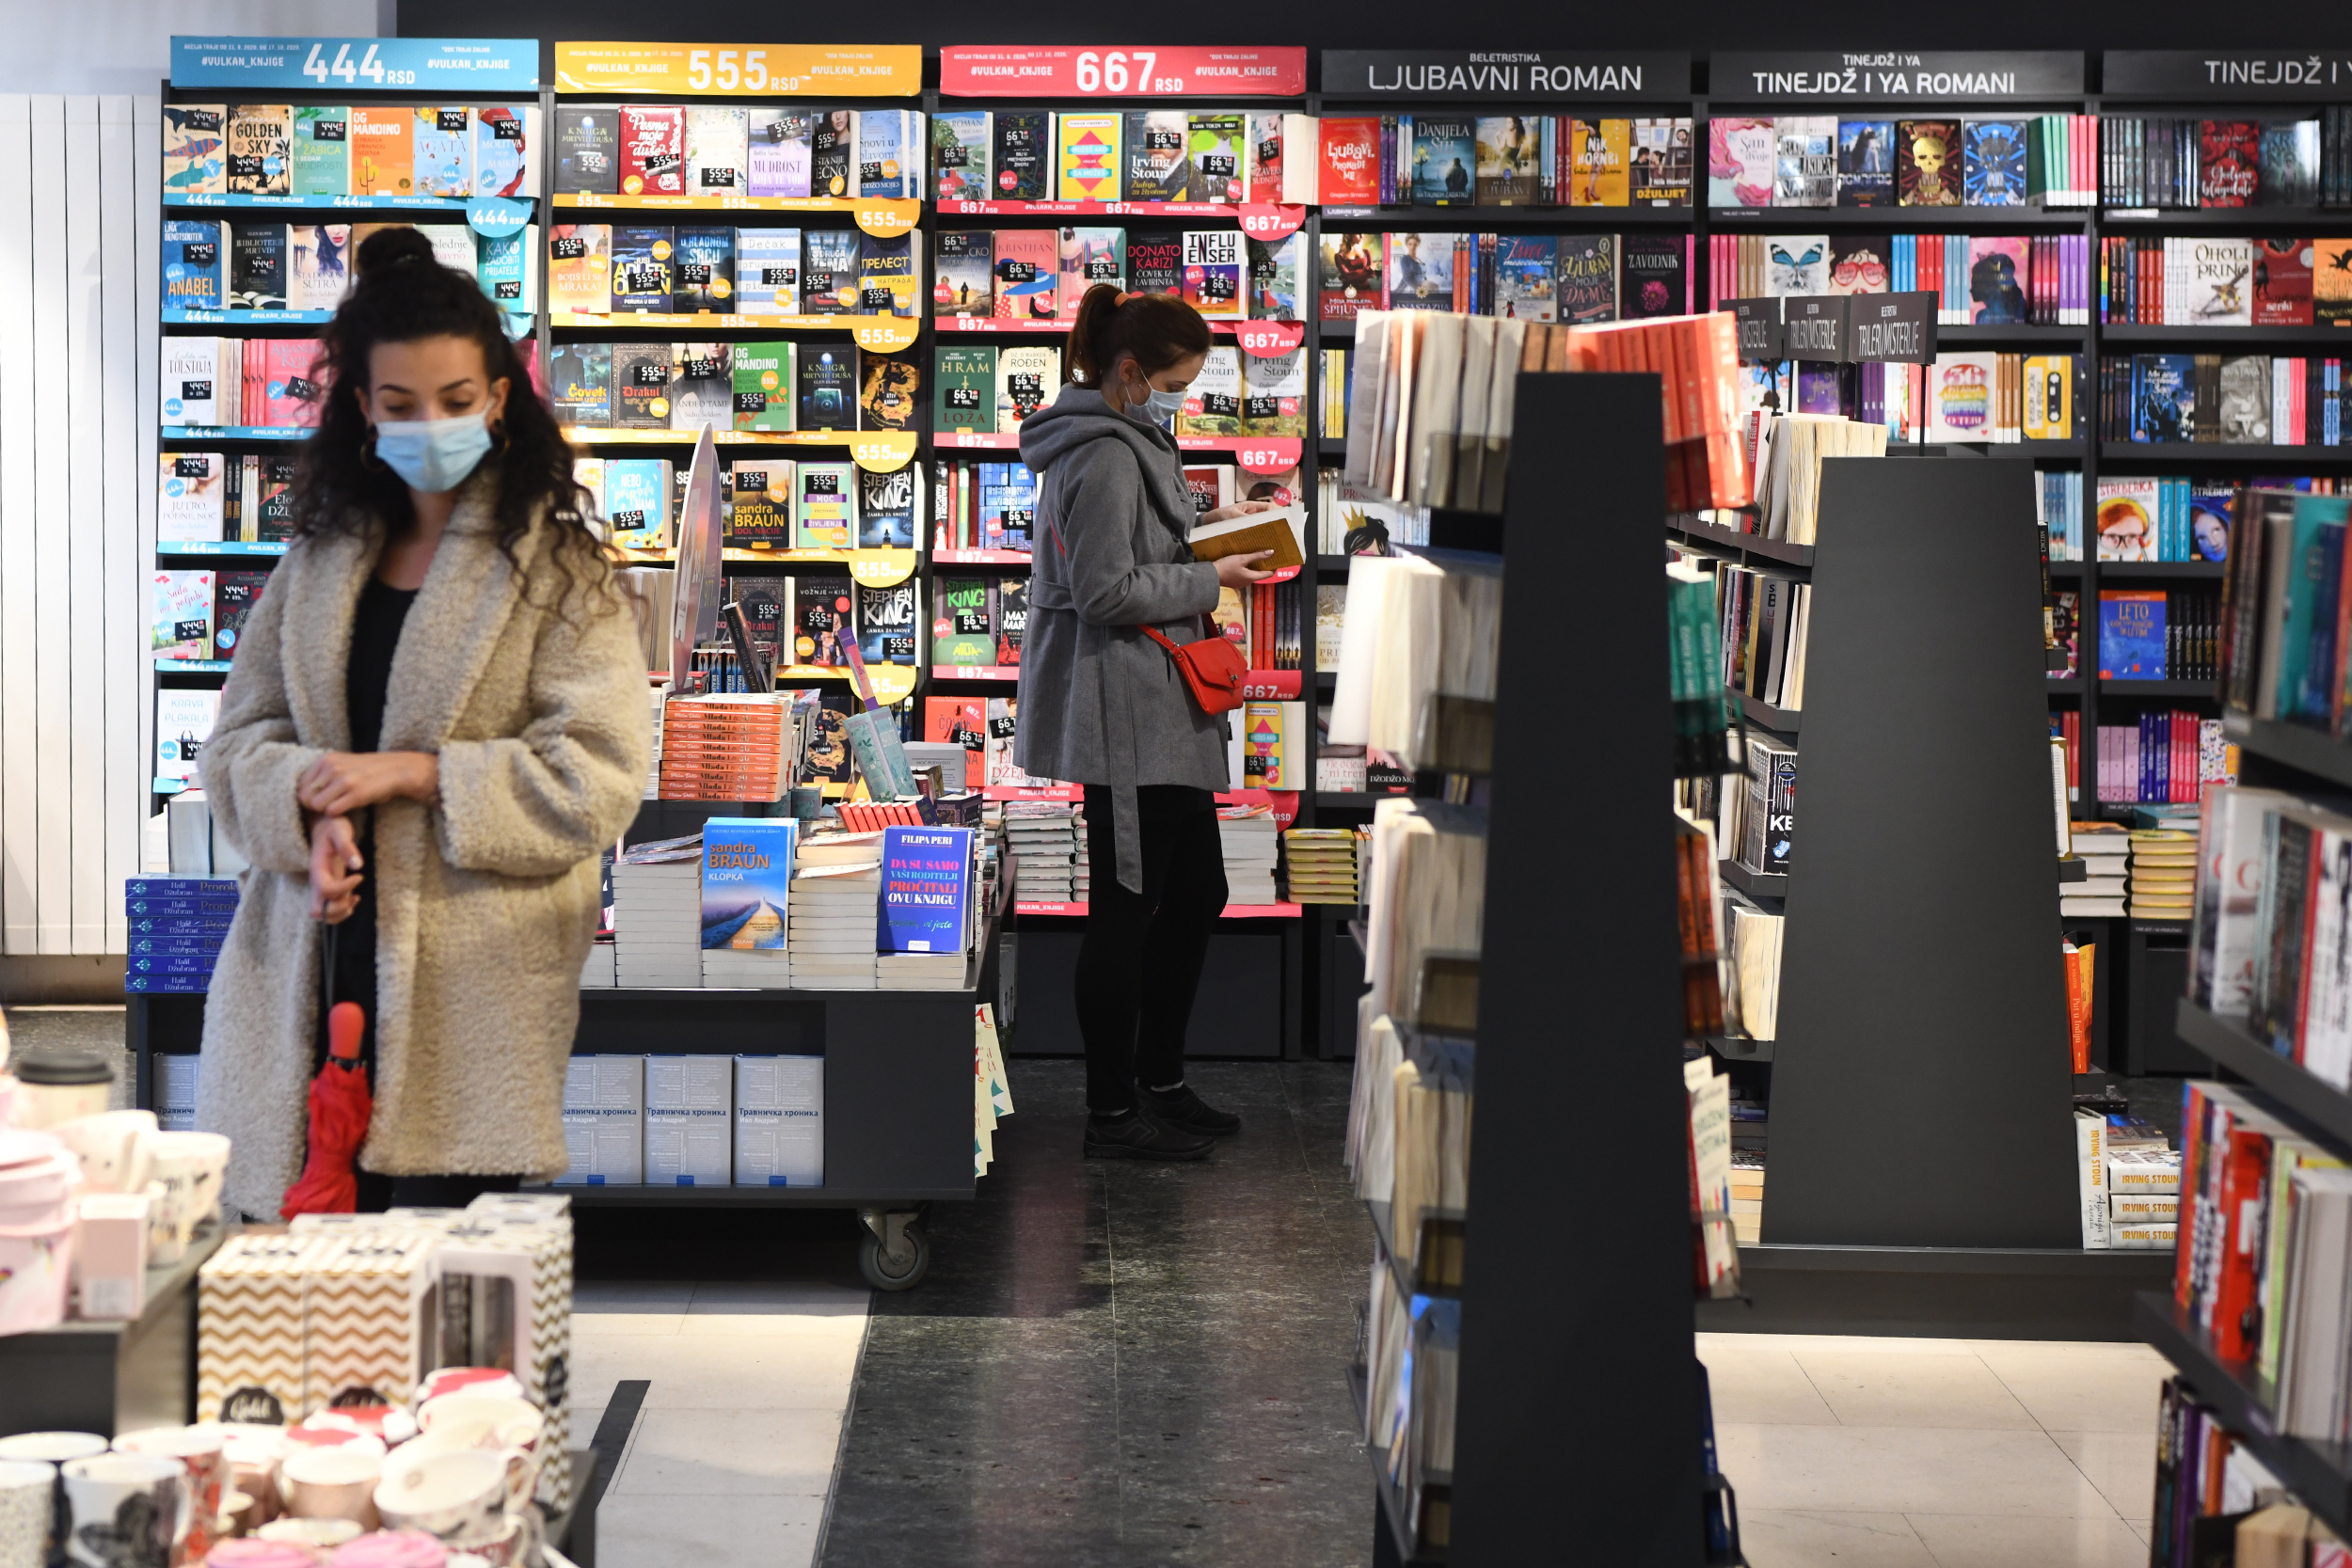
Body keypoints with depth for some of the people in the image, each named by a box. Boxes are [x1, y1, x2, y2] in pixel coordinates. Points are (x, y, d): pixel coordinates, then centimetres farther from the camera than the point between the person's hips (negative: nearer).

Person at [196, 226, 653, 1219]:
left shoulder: (557, 569, -2)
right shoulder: (321, 559, 13)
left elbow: (598, 776, -9)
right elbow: (239, 740, 13)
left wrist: (416, 774, -13)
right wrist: (309, 801, -8)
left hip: (468, 990, -4)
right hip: (311, 975, 4)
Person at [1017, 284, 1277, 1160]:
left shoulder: (1128, 439, 15)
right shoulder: (1105, 457, -18)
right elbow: (1108, 592, -22)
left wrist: (1207, 523, 14)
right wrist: (1210, 579, -13)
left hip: (1158, 709, 11)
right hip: (1126, 713, -11)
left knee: (1195, 896, 16)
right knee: (1125, 911, -3)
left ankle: (1161, 1085, 27)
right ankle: (1112, 1114, 5)